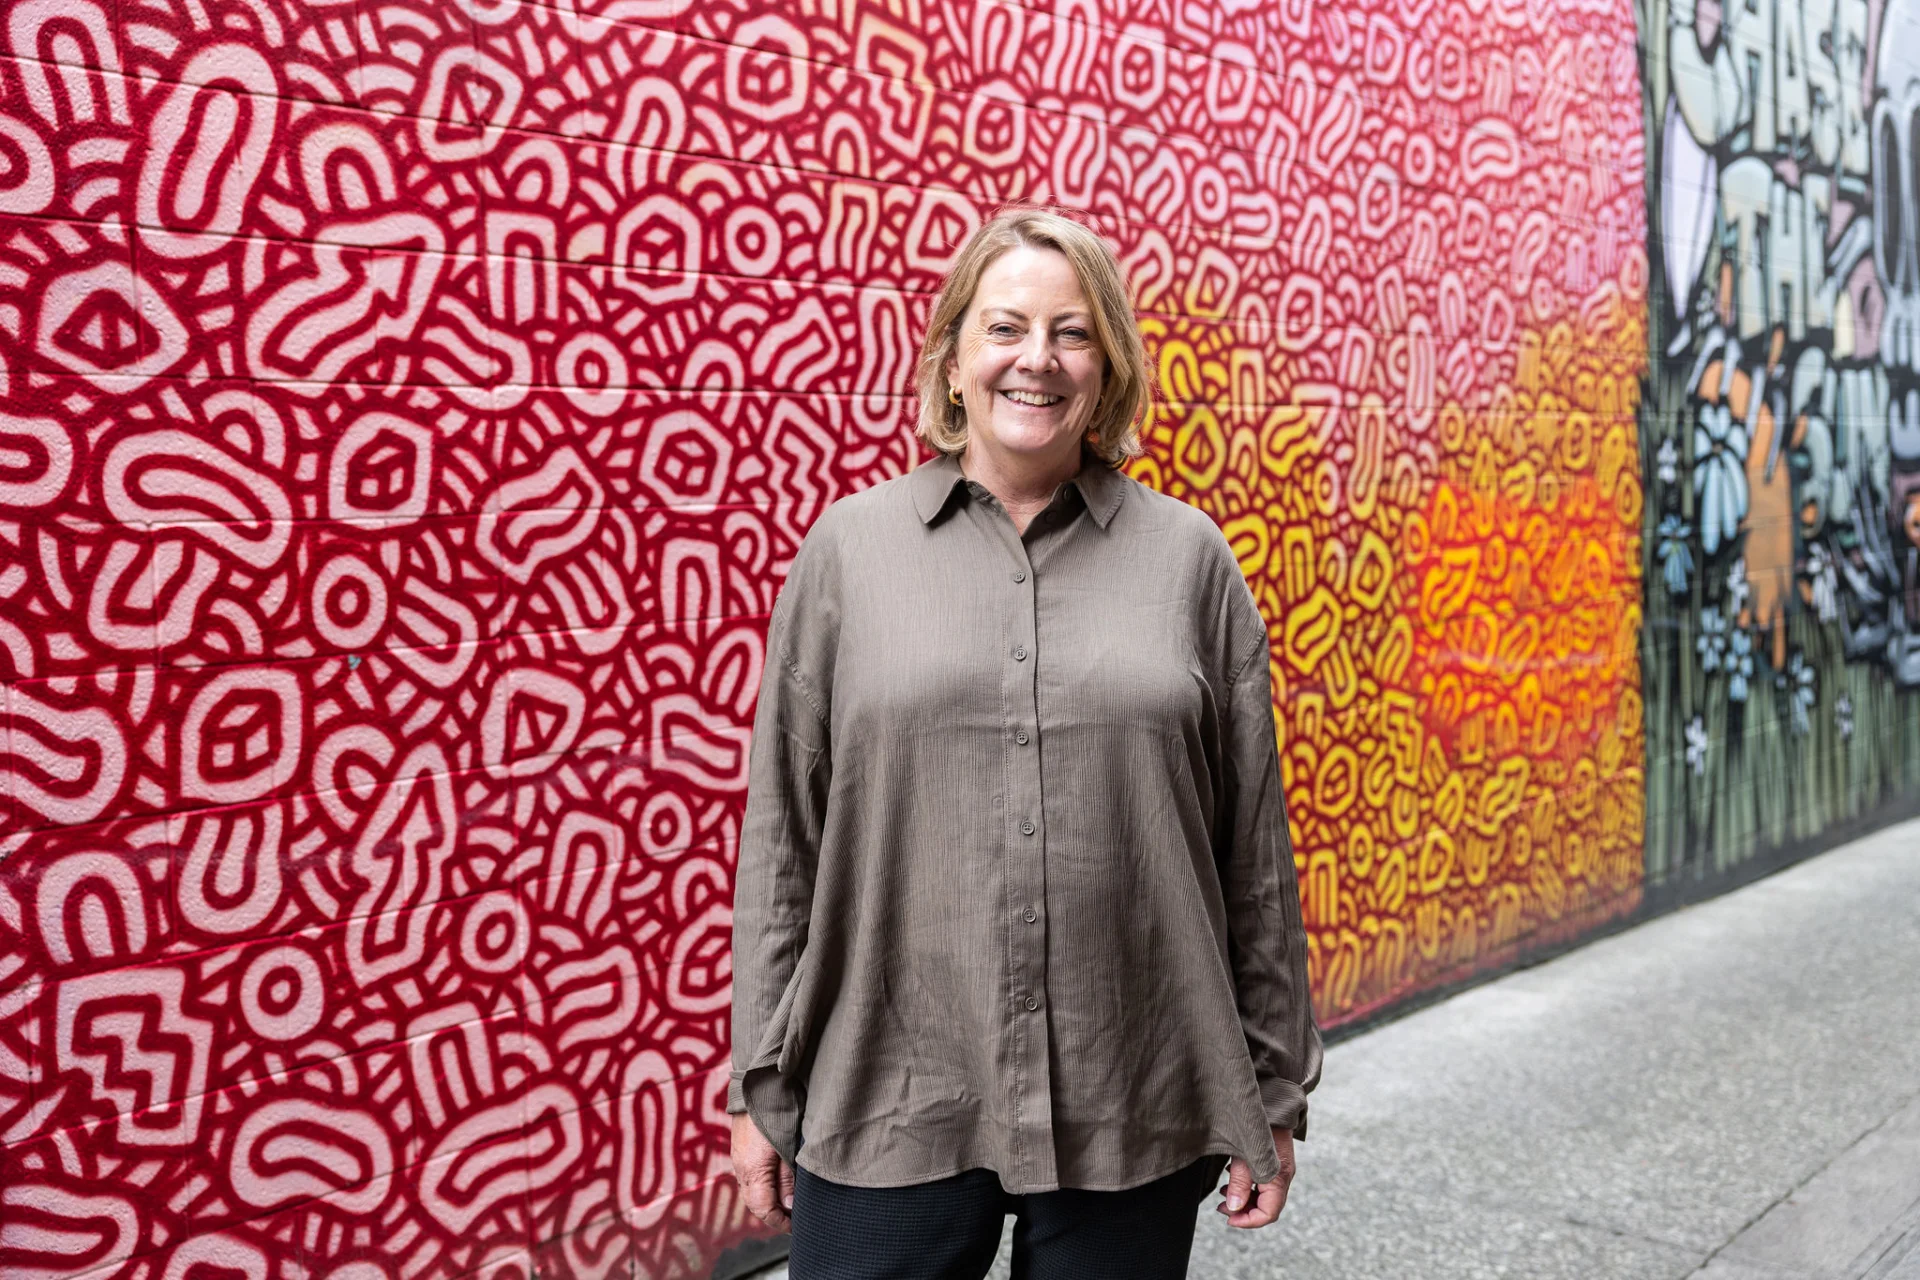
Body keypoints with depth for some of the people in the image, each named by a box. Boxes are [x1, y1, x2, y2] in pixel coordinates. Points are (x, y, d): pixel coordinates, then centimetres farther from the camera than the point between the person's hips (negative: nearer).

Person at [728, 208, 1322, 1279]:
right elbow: (783, 836, 2)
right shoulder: (851, 547, 1)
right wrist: (765, 1086, 3)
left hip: (1130, 1112, 1)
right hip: (889, 1106, 0)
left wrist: (1272, 1092, 5)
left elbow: (1255, 846, 4)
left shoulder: (1191, 558, 2)